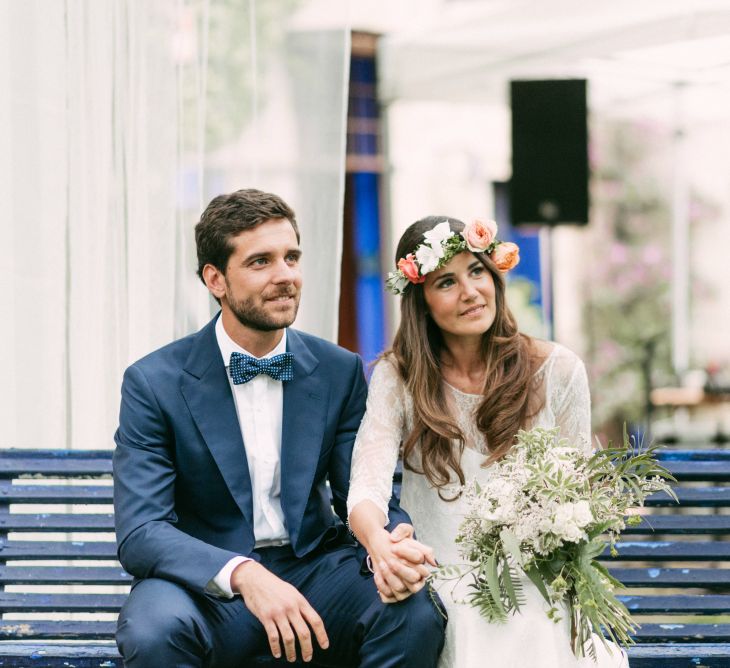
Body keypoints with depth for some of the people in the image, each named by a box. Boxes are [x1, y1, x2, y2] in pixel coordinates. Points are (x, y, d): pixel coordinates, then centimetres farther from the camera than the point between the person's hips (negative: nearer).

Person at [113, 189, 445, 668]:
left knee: (416, 615, -27)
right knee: (155, 629, -36)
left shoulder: (340, 372, 4)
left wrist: (390, 545, -22)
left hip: (314, 570, 3)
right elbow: (140, 532, -15)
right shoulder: (154, 383, -7)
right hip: (209, 584, -2)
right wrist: (242, 574, -34)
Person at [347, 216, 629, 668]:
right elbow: (367, 487, -15)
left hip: (536, 595, 1)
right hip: (438, 595, 0)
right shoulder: (397, 379, 0)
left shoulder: (557, 370, 3)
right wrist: (379, 544, -39)